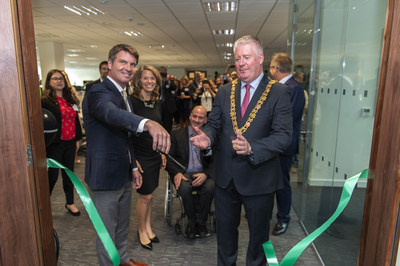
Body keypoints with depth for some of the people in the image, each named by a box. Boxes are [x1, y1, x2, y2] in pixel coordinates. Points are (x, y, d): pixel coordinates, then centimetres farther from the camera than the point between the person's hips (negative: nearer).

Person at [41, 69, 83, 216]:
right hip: (54, 144, -6)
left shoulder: (70, 99, 12)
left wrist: (77, 137, 13)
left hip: (70, 142, 6)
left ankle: (70, 203, 28)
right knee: (52, 175, 2)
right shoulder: (45, 100, -8)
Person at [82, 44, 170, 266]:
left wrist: (133, 168, 16)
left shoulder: (123, 95, 10)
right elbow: (111, 114, -46)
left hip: (123, 175, 9)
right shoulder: (98, 93, -20)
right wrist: (148, 123, -64)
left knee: (122, 225, 26)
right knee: (107, 231, 10)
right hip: (105, 176, -9)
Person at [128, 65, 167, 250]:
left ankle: (148, 228, 33)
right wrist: (132, 159, -17)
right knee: (146, 196, 3)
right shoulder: (132, 101, -13)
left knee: (149, 194, 16)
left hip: (154, 155, 6)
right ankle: (142, 231, 25)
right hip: (139, 156, -6)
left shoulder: (157, 103, 7)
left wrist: (162, 153, 15)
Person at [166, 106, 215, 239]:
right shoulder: (176, 134, 8)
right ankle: (192, 221, -6)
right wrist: (176, 173, -15)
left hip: (202, 174, 1)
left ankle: (201, 221, -5)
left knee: (211, 187, -31)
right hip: (184, 173, 0)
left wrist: (205, 174, -17)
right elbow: (169, 158, 3)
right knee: (184, 187, -33)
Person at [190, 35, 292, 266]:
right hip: (226, 177, 4)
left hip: (258, 179, -4)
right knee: (225, 230, 23)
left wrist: (251, 148, -32)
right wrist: (207, 136, -18)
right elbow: (214, 124, 6)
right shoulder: (224, 92, 5)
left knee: (259, 234, 19)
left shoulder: (279, 93, -9)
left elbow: (283, 136, -17)